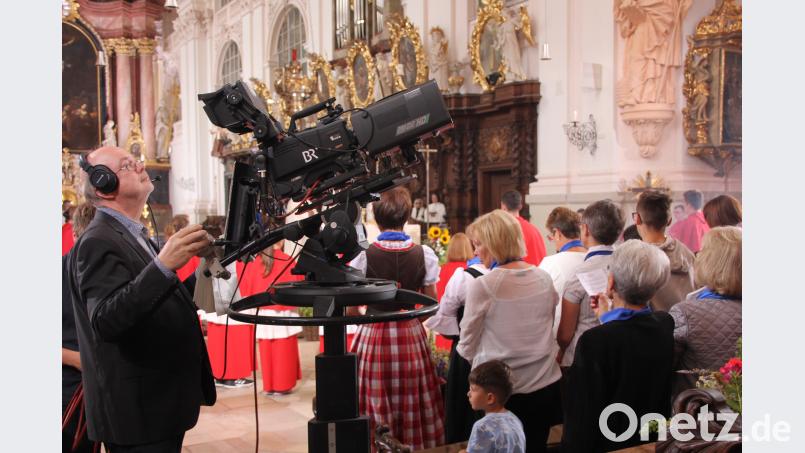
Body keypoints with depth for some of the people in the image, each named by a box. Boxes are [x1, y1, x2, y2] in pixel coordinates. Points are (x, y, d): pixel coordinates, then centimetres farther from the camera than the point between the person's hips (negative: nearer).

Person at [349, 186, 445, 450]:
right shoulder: (424, 255, -4)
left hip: (373, 336, -1)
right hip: (411, 335, 1)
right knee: (413, 404, 12)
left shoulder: (363, 256, -8)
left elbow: (351, 309, -4)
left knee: (374, 406, 9)